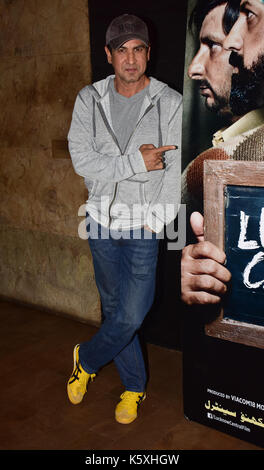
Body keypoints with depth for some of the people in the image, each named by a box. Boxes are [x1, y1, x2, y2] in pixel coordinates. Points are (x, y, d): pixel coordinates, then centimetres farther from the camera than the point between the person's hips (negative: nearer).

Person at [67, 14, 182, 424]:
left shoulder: (171, 104, -5)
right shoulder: (89, 100, 1)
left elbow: (176, 170, -9)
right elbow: (82, 160, -9)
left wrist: (155, 222, -15)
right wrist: (135, 162, -18)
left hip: (145, 225, -2)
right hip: (103, 220, 3)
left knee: (131, 315, -4)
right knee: (114, 309, 13)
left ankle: (86, 360, 27)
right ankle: (134, 387, 33)